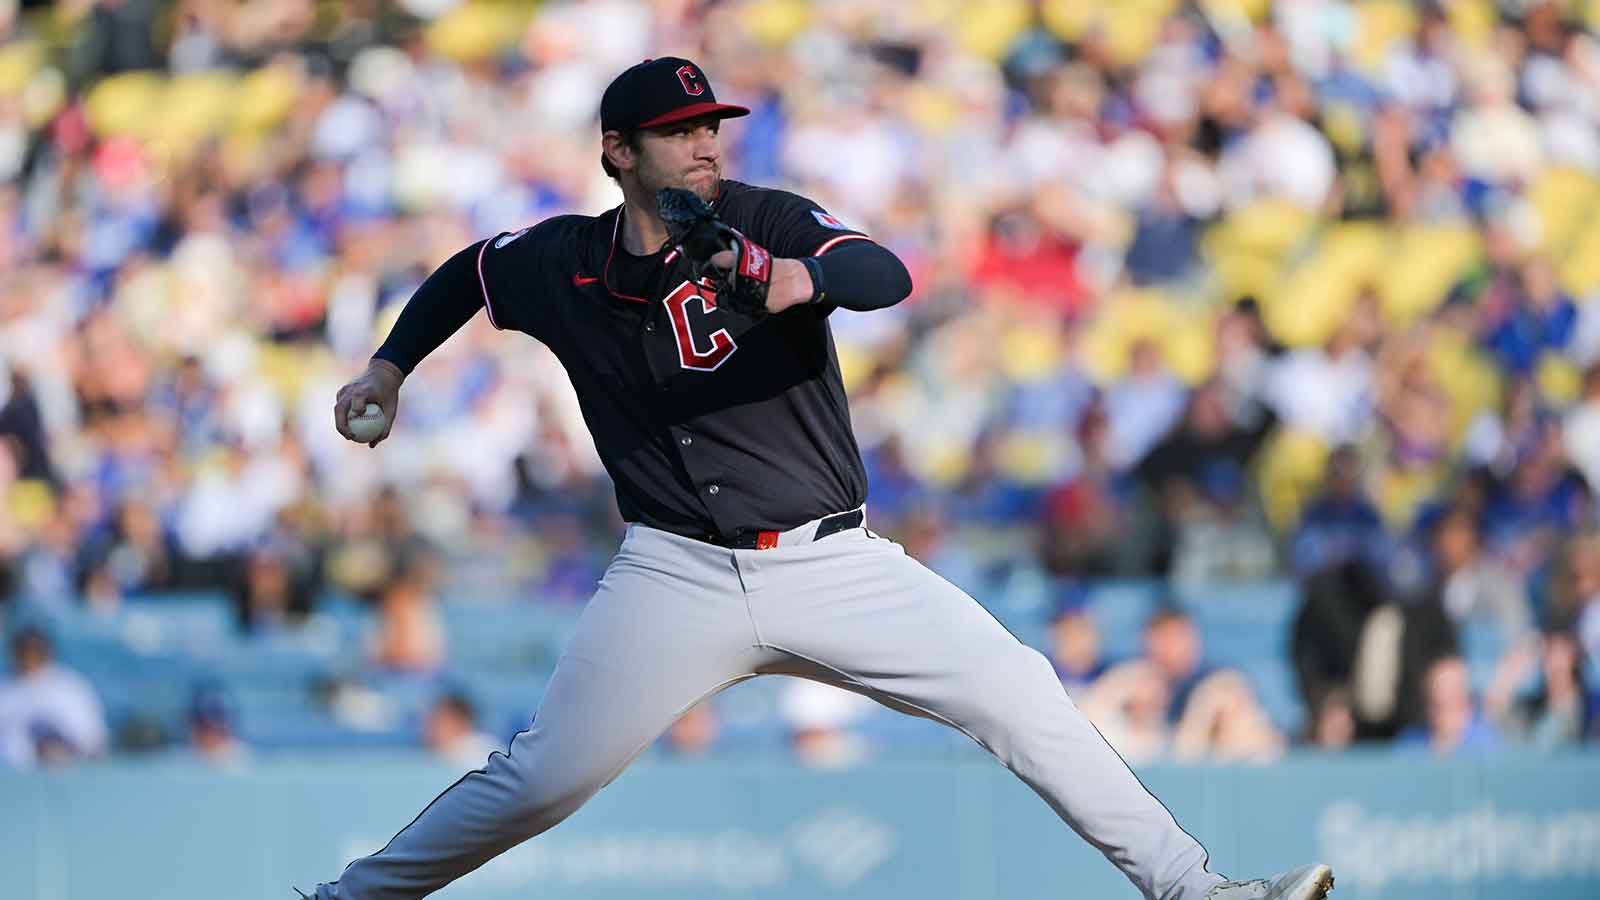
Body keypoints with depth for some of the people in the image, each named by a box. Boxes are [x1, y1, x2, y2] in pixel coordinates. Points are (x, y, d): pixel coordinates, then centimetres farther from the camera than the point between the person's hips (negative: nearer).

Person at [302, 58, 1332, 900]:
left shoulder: (770, 224, -8)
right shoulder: (561, 262, 0)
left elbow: (889, 276, -28)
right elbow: (466, 273, 24)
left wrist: (804, 278, -48)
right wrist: (389, 367, 14)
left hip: (835, 562, 0)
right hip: (678, 579, 1)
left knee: (1018, 695, -13)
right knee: (543, 781, -6)